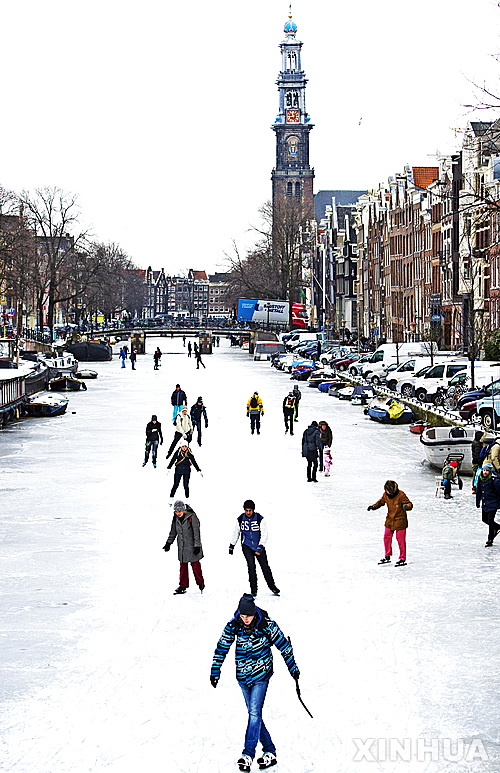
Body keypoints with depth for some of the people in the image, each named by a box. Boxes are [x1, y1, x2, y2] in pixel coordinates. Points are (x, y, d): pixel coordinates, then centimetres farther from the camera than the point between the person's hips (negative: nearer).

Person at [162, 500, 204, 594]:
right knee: (183, 566, 6)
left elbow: (196, 532, -14)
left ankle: (200, 583, 19)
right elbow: (173, 531, 16)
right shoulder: (176, 518, 2)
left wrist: (197, 546, -15)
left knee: (195, 565, 1)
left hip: (192, 546, -5)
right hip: (182, 546, 5)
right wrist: (169, 543, 17)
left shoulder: (192, 517, -16)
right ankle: (183, 586, 12)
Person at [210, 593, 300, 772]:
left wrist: (293, 668, 1)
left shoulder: (266, 623, -14)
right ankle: (269, 752, 17)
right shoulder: (233, 625, -8)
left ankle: (248, 755, -14)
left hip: (261, 674, -4)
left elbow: (282, 644, -3)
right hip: (243, 675, 4)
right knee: (254, 714, 7)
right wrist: (215, 672, 3)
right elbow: (222, 647, 3)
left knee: (254, 713, -14)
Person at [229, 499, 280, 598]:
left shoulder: (260, 519, -13)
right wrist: (232, 545, 16)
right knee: (251, 565, -15)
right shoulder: (240, 519, -6)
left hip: (259, 546, 0)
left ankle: (272, 586, 21)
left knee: (265, 566, 2)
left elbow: (264, 534, -13)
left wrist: (260, 546, -26)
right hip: (247, 546, 0)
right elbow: (236, 533, 10)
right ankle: (253, 589, -5)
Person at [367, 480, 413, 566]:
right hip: (389, 520, 6)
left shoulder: (401, 495, -18)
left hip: (400, 520, -6)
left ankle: (402, 559, 10)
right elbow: (381, 502, 15)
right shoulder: (385, 494, -3)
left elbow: (410, 504, -16)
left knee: (400, 539, -1)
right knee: (386, 537, 11)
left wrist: (407, 506, -40)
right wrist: (374, 506, -2)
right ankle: (387, 557, 27)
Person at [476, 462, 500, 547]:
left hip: (493, 503, -7)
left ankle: (490, 540, 1)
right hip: (484, 503, 7)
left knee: (490, 520, -8)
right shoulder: (480, 478, 2)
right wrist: (477, 501, 19)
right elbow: (478, 490, 14)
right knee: (484, 519, 15)